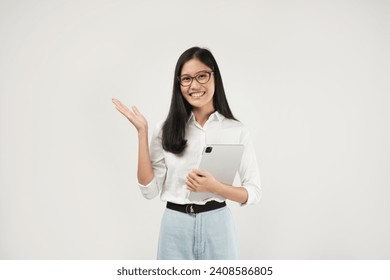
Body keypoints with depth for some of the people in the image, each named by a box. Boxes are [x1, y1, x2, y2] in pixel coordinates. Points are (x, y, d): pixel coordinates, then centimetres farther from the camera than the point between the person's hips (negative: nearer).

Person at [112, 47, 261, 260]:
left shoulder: (236, 130, -3)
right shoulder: (166, 130, -1)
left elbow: (254, 192, -1)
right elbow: (150, 190, -6)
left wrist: (214, 187, -19)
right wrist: (142, 132, -9)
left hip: (217, 226, 0)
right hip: (175, 227, 1)